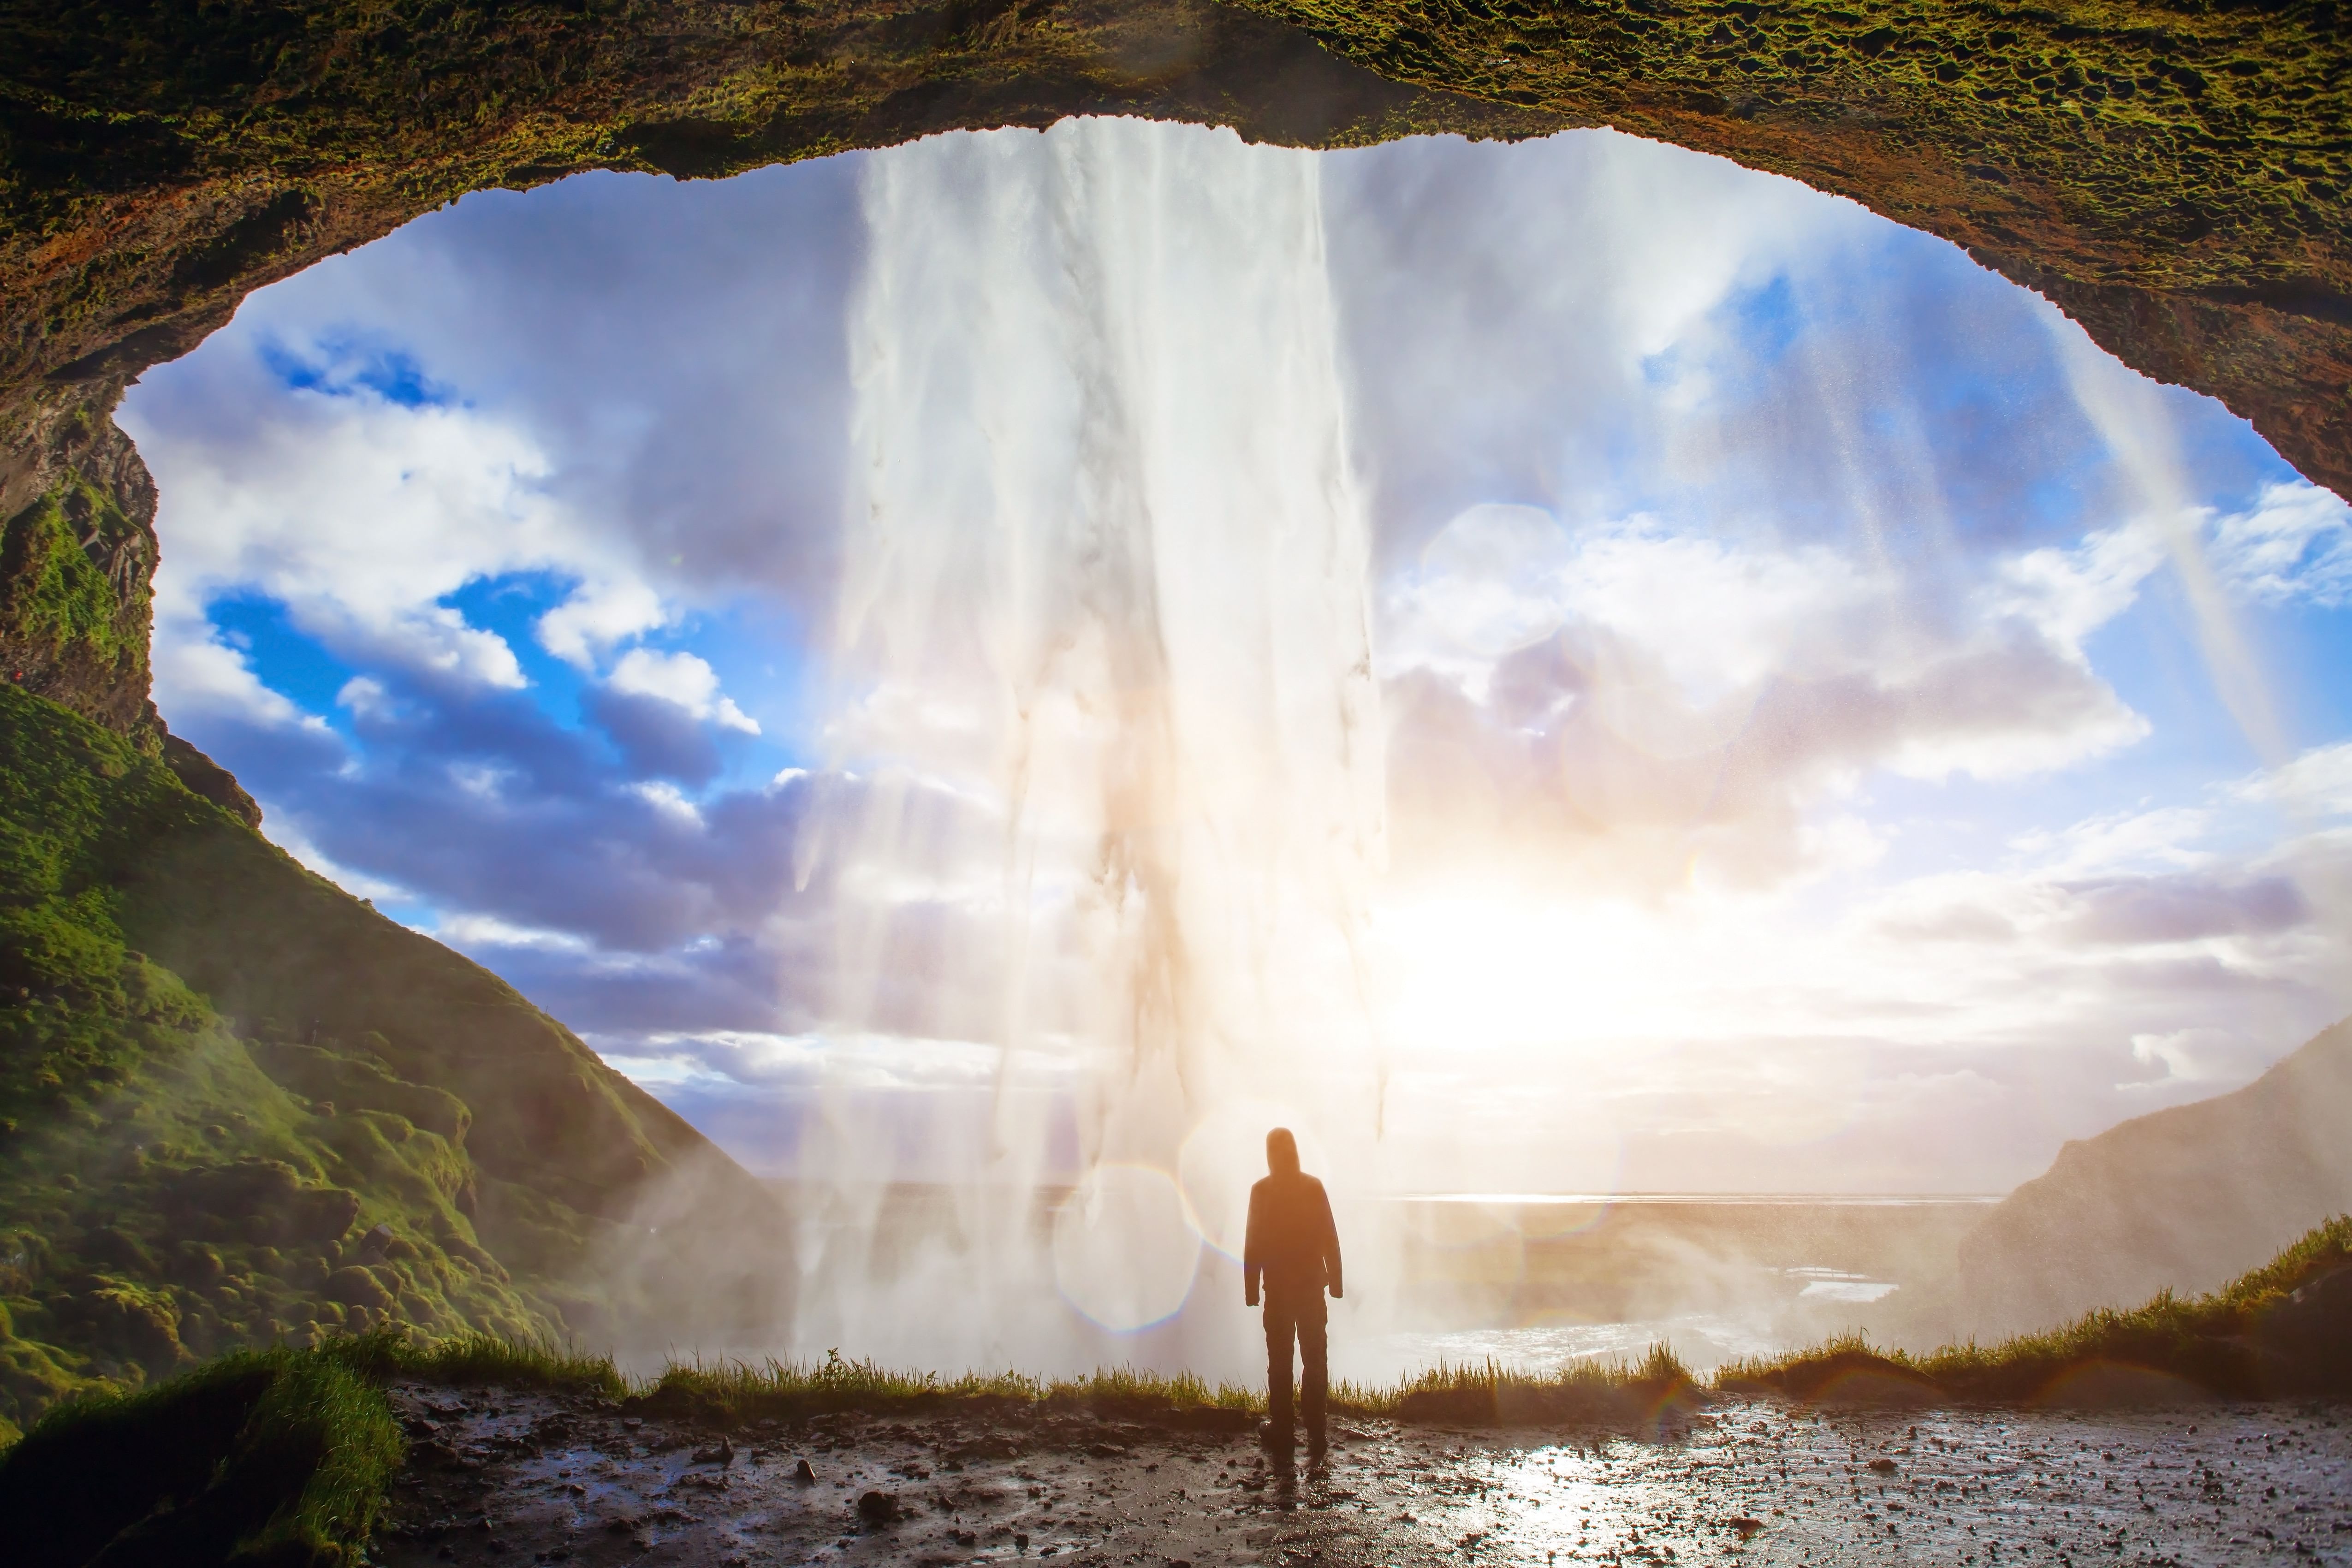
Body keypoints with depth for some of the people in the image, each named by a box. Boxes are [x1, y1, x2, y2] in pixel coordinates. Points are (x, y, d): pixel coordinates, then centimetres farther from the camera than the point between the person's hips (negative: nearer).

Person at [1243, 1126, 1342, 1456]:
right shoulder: (1314, 1187, -3)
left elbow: (1253, 1244, -6)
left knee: (1280, 1361, 8)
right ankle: (1316, 1432, 7)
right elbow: (1330, 1238, -1)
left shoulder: (1262, 1191, -7)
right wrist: (1335, 1280, 6)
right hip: (1312, 1285, 1)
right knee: (1315, 1360, 8)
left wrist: (1251, 1288, -1)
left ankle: (1282, 1430, 12)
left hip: (1278, 1288, -1)